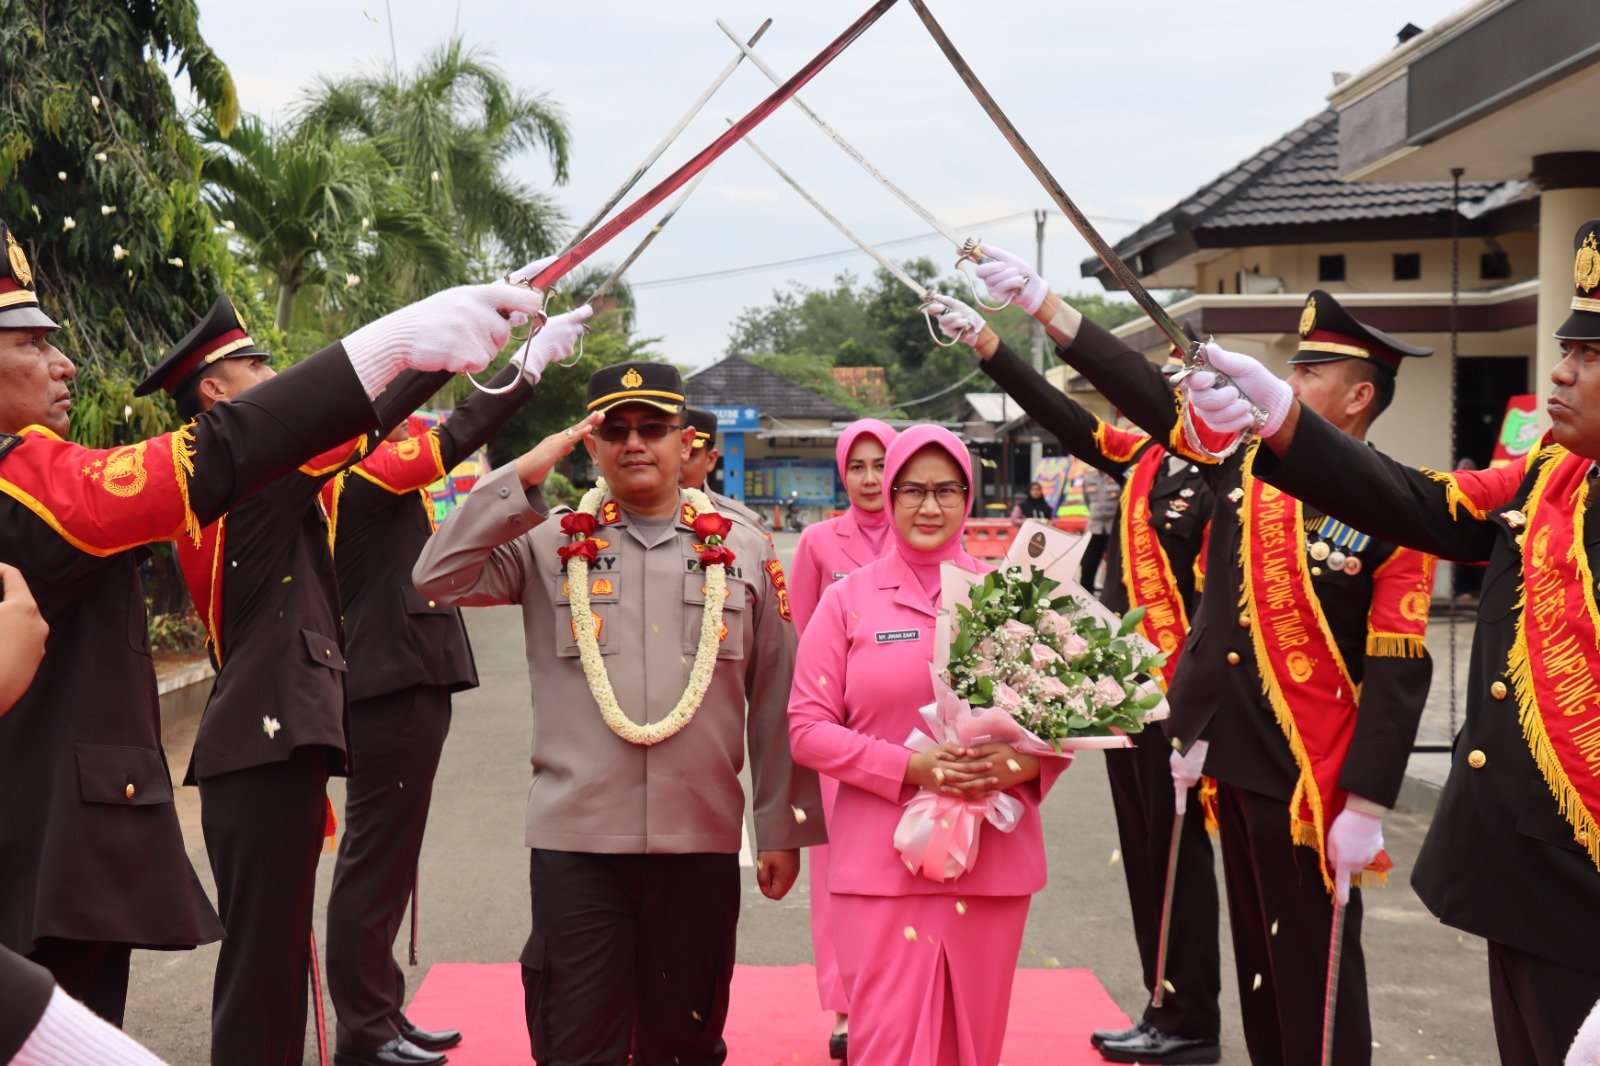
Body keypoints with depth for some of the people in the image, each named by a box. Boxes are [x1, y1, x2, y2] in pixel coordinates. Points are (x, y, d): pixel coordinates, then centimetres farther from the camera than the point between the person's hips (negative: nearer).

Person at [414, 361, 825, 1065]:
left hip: (702, 845, 1)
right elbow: (438, 579, -9)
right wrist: (523, 476, -10)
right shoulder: (551, 546, 5)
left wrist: (784, 830, 8)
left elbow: (775, 703, 8)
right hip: (575, 844, -1)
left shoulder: (742, 552, 7)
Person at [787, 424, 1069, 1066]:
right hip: (881, 863, -2)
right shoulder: (848, 601, 2)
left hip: (994, 861, 2)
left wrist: (1027, 763, -13)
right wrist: (910, 766, -16)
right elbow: (807, 728, -2)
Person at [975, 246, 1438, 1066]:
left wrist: (1366, 809, -17)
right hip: (1235, 760, 6)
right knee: (1258, 960, 17)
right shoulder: (1246, 465, 4)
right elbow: (1145, 392, 6)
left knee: (1314, 971, 4)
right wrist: (1039, 299, 2)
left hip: (1314, 782, -6)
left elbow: (1398, 674, -14)